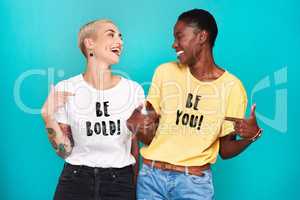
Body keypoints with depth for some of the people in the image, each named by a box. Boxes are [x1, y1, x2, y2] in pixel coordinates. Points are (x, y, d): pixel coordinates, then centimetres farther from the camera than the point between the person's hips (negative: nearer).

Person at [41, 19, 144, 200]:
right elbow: (65, 151, -4)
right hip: (75, 180, -1)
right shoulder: (64, 90, -7)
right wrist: (49, 117, -16)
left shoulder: (134, 90, -5)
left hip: (120, 181, 1)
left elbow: (135, 146, 6)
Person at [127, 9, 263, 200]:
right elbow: (148, 137, 0)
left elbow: (226, 150, 1)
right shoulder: (165, 72, -1)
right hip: (151, 176, 2)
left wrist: (252, 135, -16)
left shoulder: (231, 87, -6)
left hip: (195, 182, -1)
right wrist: (139, 127, -20)